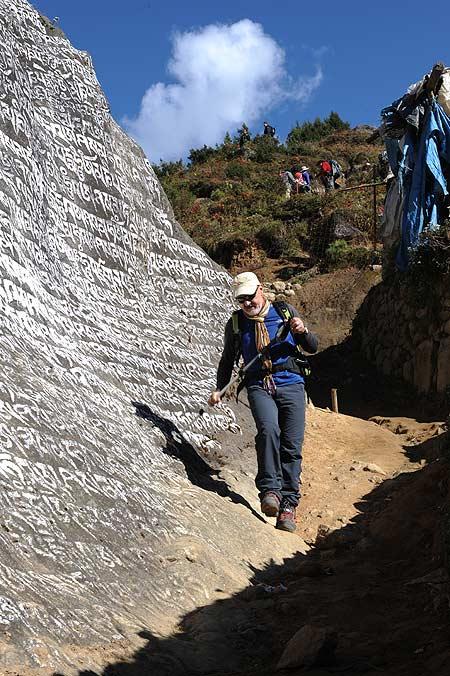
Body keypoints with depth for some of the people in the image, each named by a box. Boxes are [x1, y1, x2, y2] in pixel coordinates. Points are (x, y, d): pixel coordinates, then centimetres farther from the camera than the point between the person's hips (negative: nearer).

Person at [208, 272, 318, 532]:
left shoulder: (285, 311, 8)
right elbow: (228, 360, 22)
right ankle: (270, 490, -22)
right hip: (259, 386, 0)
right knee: (268, 430, -29)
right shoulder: (235, 323, 10)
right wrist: (219, 388, 11)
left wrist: (303, 331, -10)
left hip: (291, 384, 0)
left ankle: (288, 504, 1)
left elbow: (313, 347, 11)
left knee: (292, 446, -7)